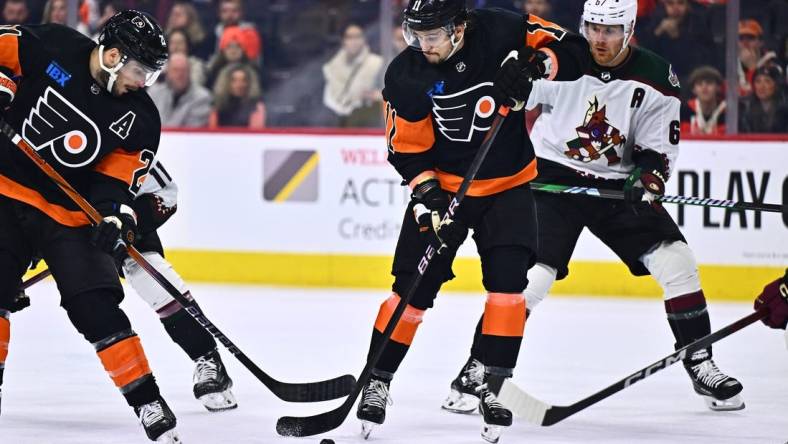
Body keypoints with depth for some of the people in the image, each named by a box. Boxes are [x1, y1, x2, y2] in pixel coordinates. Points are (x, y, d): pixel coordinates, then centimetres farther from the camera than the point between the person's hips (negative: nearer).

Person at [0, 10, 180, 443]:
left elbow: (118, 176, -3)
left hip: (71, 212, 1)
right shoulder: (52, 48, -12)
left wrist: (114, 214, -20)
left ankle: (148, 402, -5)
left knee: (97, 306, -9)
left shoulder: (139, 118, -5)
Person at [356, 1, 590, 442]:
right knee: (414, 285, -4)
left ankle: (494, 386, -2)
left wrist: (536, 64, -30)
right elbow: (408, 149, -8)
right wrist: (429, 198, -20)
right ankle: (377, 382, 11)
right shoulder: (406, 75, -16)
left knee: (508, 279, -12)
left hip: (508, 184, 0)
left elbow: (575, 50, -11)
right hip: (442, 185, 0)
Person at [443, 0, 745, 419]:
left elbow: (657, 149, -4)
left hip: (618, 185, 3)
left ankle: (701, 367, 5)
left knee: (676, 261, -8)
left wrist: (648, 180, -23)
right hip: (553, 179, -2)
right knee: (530, 275, -17)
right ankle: (477, 368, -5)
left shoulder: (656, 80, -8)